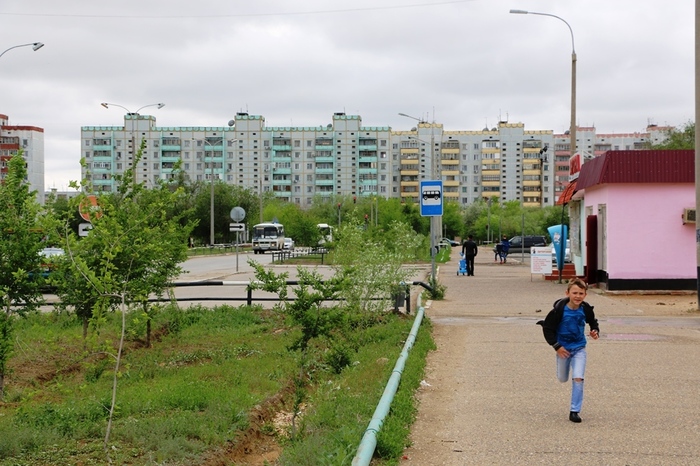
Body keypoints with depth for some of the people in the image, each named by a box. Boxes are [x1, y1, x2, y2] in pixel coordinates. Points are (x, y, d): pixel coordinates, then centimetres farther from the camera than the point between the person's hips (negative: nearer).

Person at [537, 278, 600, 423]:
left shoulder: (586, 309, -12)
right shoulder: (559, 310, -22)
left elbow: (593, 322, 9)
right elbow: (548, 328, -12)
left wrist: (596, 331, -12)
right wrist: (557, 346, -15)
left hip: (579, 349, 1)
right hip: (563, 348, -1)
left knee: (578, 378, -13)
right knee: (562, 379, 16)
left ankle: (574, 411, -4)